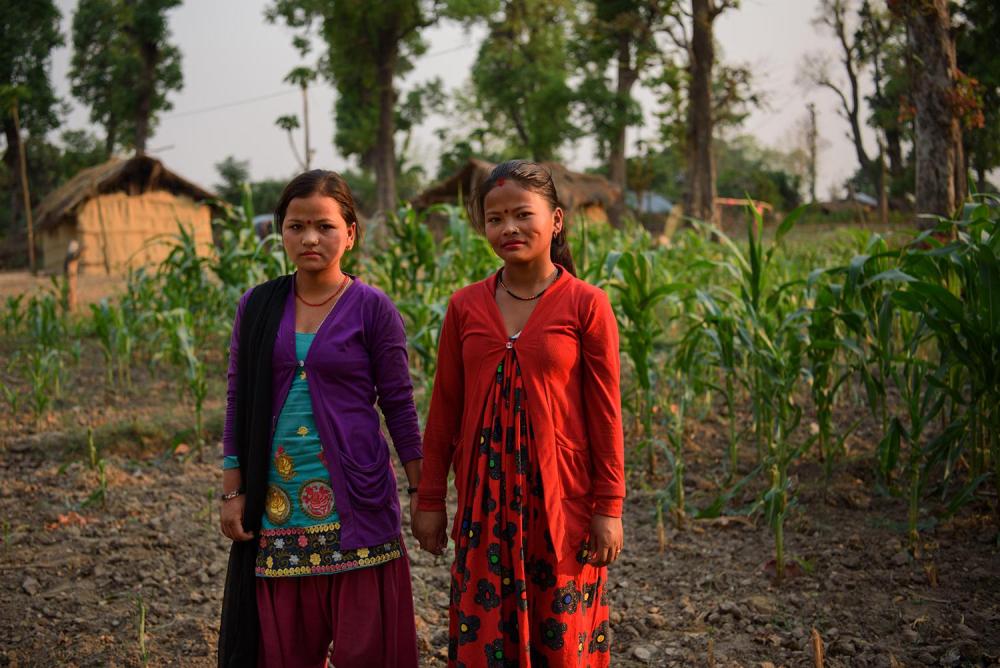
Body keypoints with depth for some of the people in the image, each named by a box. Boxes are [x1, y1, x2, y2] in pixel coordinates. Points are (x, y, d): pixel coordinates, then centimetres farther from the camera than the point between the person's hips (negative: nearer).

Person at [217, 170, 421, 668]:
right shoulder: (257, 307, 5)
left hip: (354, 497, -3)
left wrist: (421, 491, -1)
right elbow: (238, 405, 9)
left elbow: (398, 406, 0)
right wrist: (232, 492, 6)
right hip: (278, 497, 3)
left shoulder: (372, 309, -3)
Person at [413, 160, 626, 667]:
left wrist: (608, 508, -5)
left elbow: (605, 415, -4)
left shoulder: (586, 306, -6)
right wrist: (430, 501, 8)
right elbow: (444, 412, 8)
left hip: (561, 498, -2)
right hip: (485, 499, 3)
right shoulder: (465, 307, 3)